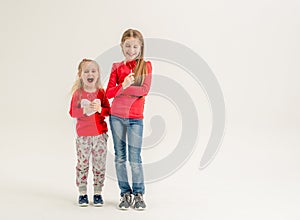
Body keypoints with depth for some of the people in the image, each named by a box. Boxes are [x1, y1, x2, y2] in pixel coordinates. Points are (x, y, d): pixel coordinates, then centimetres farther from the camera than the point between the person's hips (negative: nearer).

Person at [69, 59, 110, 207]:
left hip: (100, 134, 1)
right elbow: (72, 112, -5)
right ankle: (82, 193, 14)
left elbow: (108, 110, 2)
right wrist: (84, 110, -21)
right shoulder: (78, 93, -1)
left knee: (99, 164, 5)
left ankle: (97, 193, 15)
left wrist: (100, 109, -17)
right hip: (83, 135, -1)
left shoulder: (101, 92, 2)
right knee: (82, 164, 4)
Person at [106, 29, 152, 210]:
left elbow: (145, 90, -11)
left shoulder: (146, 66, 1)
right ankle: (126, 194, 18)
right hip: (116, 116, 3)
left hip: (135, 118, -2)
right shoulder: (117, 67, 6)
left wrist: (123, 88, -12)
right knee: (120, 157, 7)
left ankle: (139, 194, 12)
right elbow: (109, 93, -2)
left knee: (135, 158, -2)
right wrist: (123, 85, -18)